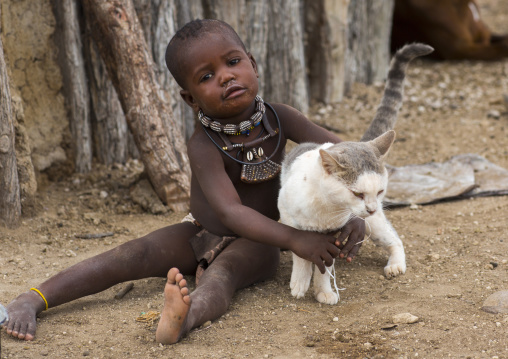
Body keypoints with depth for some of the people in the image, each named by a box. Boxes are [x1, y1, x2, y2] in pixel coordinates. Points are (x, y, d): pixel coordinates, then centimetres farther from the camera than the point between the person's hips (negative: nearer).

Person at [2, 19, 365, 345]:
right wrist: (294, 239, -47)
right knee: (135, 254, -22)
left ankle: (185, 318, -70)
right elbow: (231, 212, -37)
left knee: (222, 272, -35)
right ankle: (30, 301, -27)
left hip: (254, 243, -1)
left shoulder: (279, 118, -15)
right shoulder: (203, 145, -25)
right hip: (201, 234, 1)